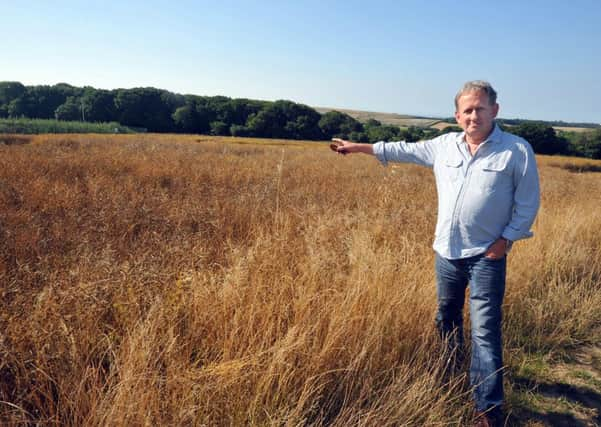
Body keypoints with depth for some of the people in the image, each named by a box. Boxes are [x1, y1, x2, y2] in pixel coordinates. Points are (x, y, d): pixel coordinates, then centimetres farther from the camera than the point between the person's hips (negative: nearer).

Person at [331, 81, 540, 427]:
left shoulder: (517, 150, -8)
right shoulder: (445, 145, 5)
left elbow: (528, 204, -5)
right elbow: (404, 150, 13)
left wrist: (506, 239, -12)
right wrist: (360, 147, 15)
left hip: (486, 256, -5)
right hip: (447, 251, 5)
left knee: (485, 331, -6)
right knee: (447, 317, 20)